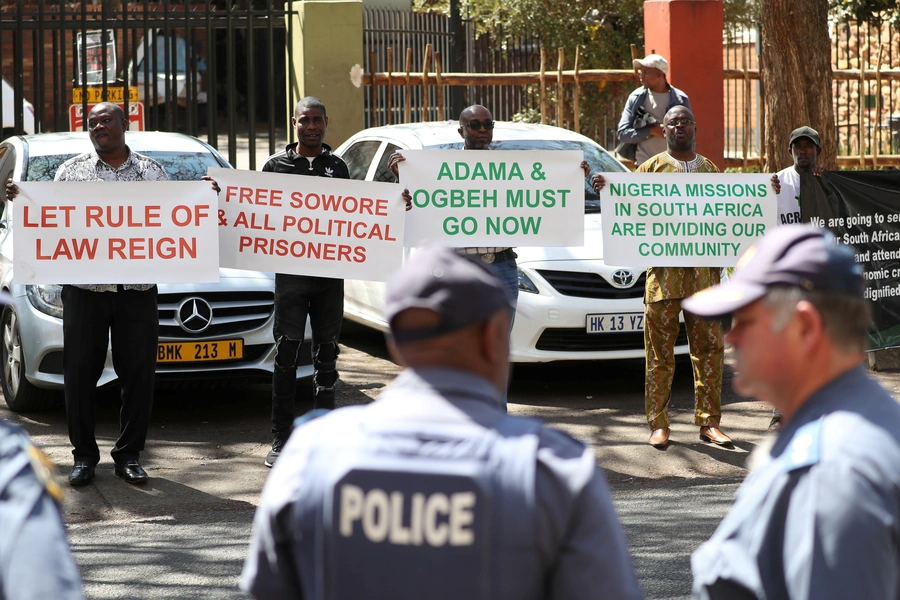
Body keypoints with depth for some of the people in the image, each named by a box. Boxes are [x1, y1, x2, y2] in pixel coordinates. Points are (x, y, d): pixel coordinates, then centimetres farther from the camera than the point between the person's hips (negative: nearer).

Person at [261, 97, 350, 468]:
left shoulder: (337, 167, 12)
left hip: (330, 273, 3)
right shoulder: (276, 165, 5)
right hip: (290, 272, -2)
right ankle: (280, 440, 0)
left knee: (326, 354, 8)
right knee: (286, 356, -3)